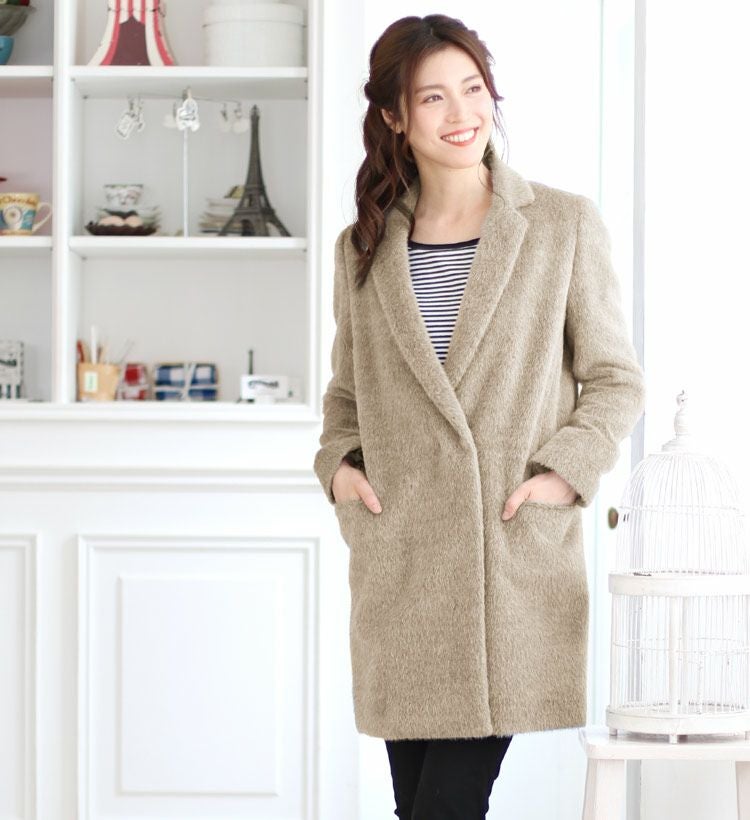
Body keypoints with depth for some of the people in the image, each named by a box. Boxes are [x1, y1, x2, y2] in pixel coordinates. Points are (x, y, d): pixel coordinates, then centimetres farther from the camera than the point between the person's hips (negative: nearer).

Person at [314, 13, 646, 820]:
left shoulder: (564, 225, 2)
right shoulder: (364, 247, 11)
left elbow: (615, 380, 5)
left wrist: (565, 469, -9)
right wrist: (338, 464, 2)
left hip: (517, 564, -3)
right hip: (398, 565, 3)